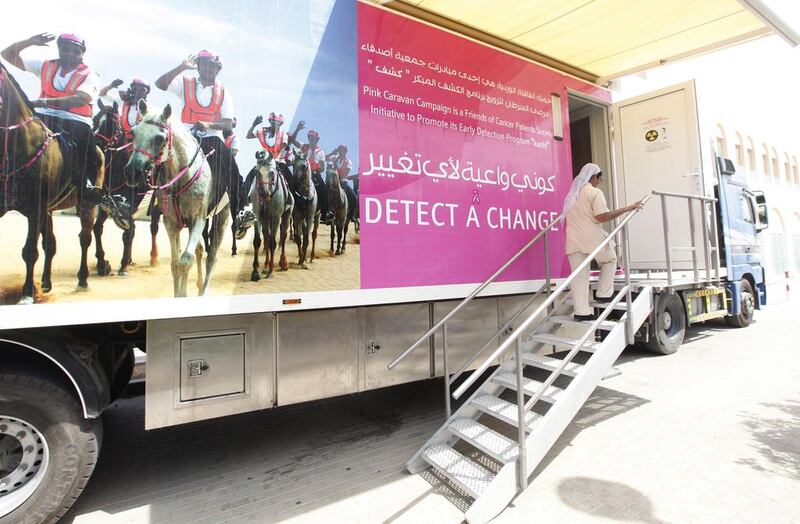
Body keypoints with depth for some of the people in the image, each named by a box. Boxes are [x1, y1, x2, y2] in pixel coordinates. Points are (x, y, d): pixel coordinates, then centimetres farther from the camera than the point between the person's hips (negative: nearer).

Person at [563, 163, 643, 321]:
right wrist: (628, 208, -13)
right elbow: (602, 216, -15)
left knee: (579, 276, 4)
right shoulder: (594, 192, -5)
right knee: (610, 260, 21)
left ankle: (581, 311, 2)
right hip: (591, 237, -6)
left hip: (573, 240, 6)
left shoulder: (573, 193, 18)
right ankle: (603, 294, 17)